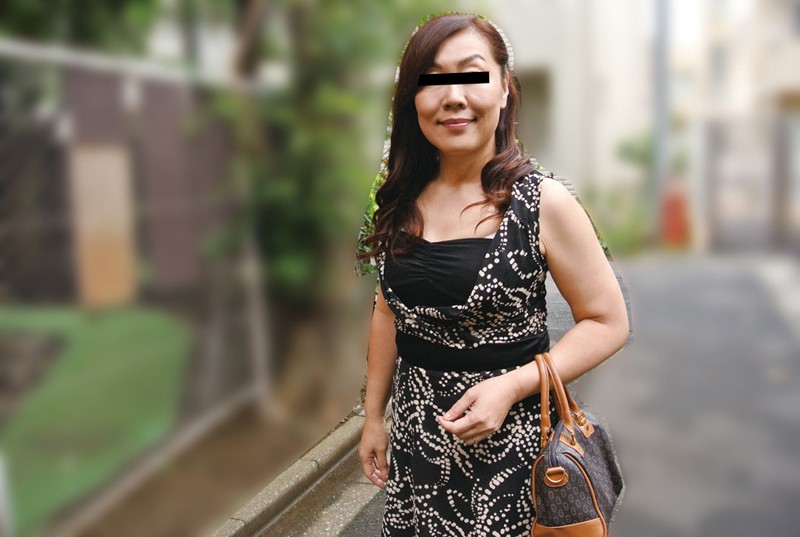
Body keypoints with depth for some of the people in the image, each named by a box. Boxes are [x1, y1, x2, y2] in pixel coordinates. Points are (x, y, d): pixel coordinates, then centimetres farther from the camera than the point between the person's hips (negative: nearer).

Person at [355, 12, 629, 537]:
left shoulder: (543, 202, -14)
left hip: (509, 433, -4)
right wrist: (374, 415, 12)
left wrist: (511, 387, -20)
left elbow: (608, 323, -9)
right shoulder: (402, 200, 0)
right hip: (414, 430, 4)